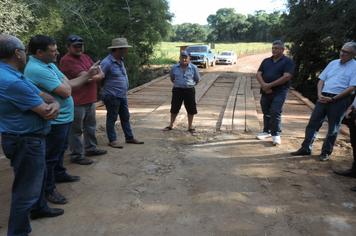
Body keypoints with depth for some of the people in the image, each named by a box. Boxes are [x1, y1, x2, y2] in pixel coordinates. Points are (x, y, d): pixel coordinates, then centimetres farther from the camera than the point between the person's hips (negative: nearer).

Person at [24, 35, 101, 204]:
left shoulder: (50, 65, 9)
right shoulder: (37, 69, -25)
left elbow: (69, 85, 11)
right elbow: (65, 91, -26)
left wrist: (89, 74, 6)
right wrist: (64, 82, -5)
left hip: (63, 117, 10)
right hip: (54, 120, -10)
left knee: (60, 149, 25)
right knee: (51, 155, 4)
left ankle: (59, 174, 45)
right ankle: (48, 189, 20)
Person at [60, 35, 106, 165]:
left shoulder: (85, 57, 12)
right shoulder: (66, 60, -15)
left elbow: (101, 73, 8)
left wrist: (95, 76, -14)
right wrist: (96, 75, -5)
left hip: (90, 100, 9)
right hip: (77, 103, -9)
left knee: (90, 126, 21)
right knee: (76, 130, 2)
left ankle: (91, 148, 37)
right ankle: (76, 156, 15)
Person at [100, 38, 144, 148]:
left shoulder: (120, 60, 9)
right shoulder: (107, 62, -19)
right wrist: (106, 88, -4)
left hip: (122, 95, 9)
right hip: (112, 97, -9)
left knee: (125, 117, 15)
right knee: (112, 119, 5)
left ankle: (129, 138, 27)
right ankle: (112, 140, 18)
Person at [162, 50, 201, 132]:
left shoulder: (194, 68, -4)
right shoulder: (174, 67, -1)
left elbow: (197, 80, 8)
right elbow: (172, 78, 15)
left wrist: (190, 85, 2)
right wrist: (177, 84, 8)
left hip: (189, 91, 0)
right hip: (177, 90, 1)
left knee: (191, 109, 5)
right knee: (174, 108, 9)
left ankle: (190, 126, 23)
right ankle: (171, 125, 26)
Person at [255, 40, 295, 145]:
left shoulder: (288, 61, 0)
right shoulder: (266, 61, 16)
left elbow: (286, 77, -13)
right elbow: (258, 74, 6)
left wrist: (269, 85, -18)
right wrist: (263, 85, -14)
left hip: (279, 92, -5)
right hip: (265, 92, 5)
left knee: (275, 112, -13)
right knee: (266, 113, 11)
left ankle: (276, 134, 1)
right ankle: (267, 132, 26)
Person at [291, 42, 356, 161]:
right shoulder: (333, 63, 14)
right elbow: (321, 80, 14)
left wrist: (332, 99, -16)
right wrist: (319, 94, -3)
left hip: (339, 101, -5)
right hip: (323, 98, 5)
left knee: (333, 129, 5)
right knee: (313, 123, 4)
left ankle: (326, 152, 19)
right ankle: (306, 148, 14)